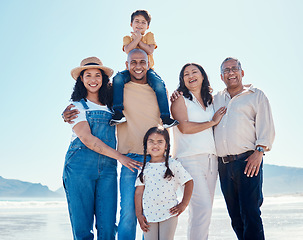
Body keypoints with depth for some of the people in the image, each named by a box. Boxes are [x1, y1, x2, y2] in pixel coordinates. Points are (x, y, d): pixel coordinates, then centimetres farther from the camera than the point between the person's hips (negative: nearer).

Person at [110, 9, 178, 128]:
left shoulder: (149, 35, 13)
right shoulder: (127, 38, 14)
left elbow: (150, 50, -8)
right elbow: (128, 50, -10)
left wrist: (138, 39, -6)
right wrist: (138, 38, -8)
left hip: (147, 69, -1)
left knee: (159, 84, -30)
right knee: (118, 78, -30)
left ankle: (165, 118, -25)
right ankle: (119, 113, -31)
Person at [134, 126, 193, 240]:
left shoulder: (173, 165, -1)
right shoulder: (144, 168, 4)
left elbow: (189, 182, 2)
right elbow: (139, 192, 5)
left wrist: (183, 204, -4)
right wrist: (139, 214, 0)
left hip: (169, 213, -2)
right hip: (149, 214, 2)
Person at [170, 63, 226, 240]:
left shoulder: (210, 101, 21)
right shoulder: (180, 99, 4)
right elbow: (184, 127, -10)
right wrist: (212, 122, -3)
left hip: (211, 159, 6)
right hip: (190, 159, -6)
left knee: (205, 210, 6)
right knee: (202, 207, -15)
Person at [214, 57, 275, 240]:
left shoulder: (256, 96, 9)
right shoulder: (216, 99, 20)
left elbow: (266, 128, 2)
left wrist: (258, 152, -12)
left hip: (248, 160, -4)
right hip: (223, 163, 4)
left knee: (250, 212, -9)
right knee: (235, 215, 8)